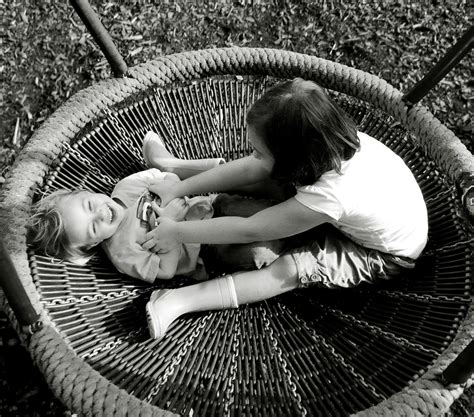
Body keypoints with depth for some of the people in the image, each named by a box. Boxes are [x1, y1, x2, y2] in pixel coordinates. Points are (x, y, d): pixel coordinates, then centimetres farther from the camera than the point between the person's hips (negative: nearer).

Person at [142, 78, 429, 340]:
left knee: (289, 270, -24)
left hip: (388, 255, -6)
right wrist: (179, 189, -15)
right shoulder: (326, 139, -23)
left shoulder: (328, 195, -43)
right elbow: (249, 169, -15)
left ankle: (177, 302, -23)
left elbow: (248, 230, -33)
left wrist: (178, 233, -25)